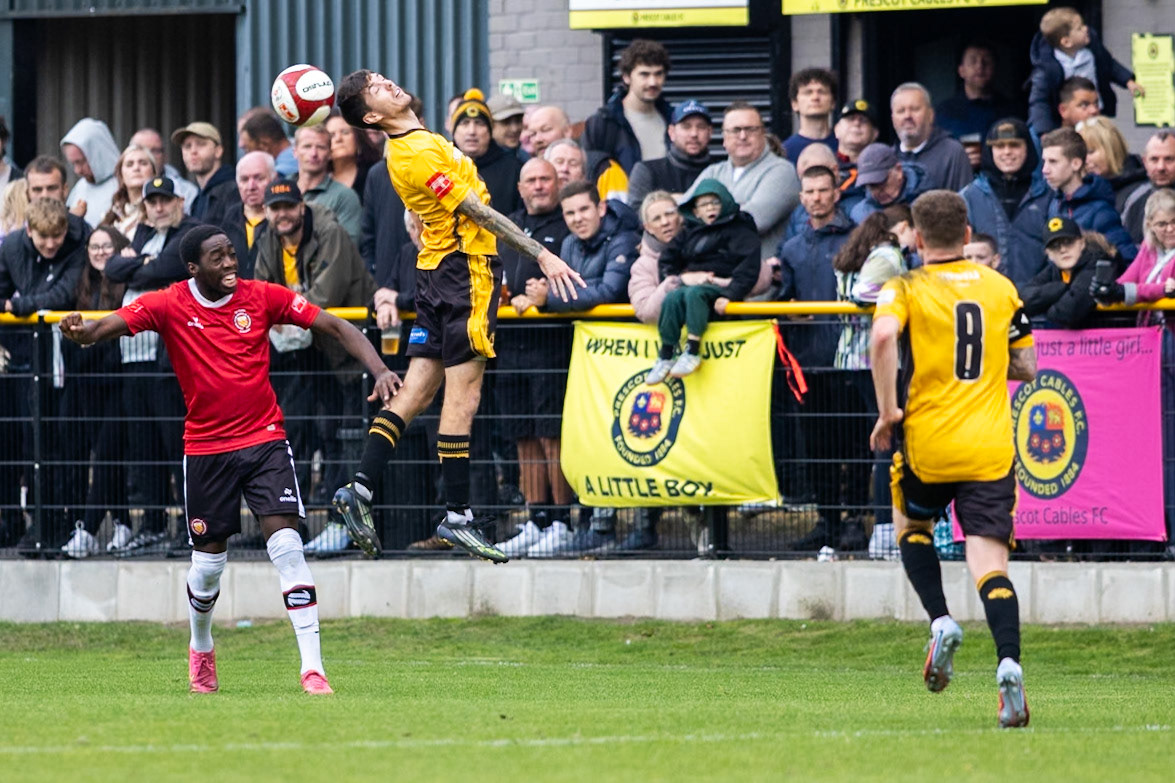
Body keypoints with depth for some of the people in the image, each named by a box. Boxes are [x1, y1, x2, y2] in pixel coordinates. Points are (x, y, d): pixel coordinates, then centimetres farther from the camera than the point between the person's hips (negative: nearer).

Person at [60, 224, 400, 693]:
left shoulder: (260, 297, -4)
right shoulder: (168, 306, -7)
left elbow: (335, 328, -3)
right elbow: (110, 325, -19)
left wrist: (378, 370, -16)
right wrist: (82, 332, -43)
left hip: (264, 439, 0)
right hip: (205, 447, 0)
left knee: (286, 546, -15)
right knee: (208, 563, 6)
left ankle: (312, 667, -14)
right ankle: (201, 650, 36)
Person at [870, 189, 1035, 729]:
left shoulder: (906, 289, -1)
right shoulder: (1001, 288, 9)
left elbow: (882, 337, -23)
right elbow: (1026, 367, 15)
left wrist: (887, 411, -13)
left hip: (927, 445, -2)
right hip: (991, 450, 2)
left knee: (910, 525, 27)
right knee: (989, 562, -3)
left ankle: (941, 620, 7)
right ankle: (1008, 663, -25)